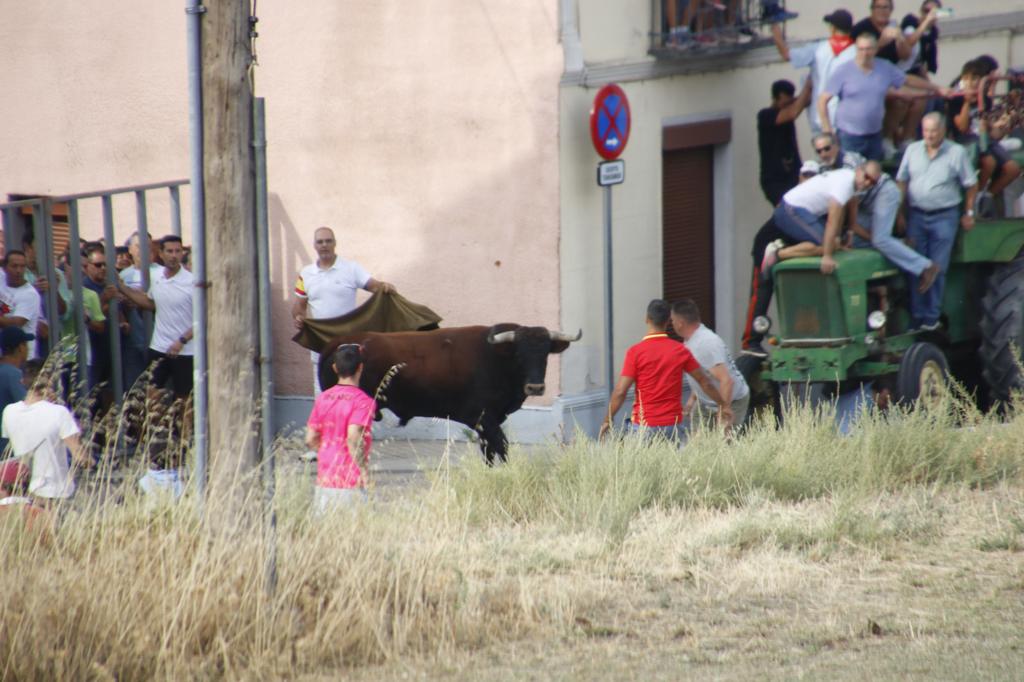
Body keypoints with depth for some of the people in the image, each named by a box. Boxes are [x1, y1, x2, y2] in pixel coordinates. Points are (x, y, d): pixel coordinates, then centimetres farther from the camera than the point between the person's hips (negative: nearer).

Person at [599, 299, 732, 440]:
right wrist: (723, 405, 23)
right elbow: (705, 381, 10)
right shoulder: (680, 351, 2)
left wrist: (607, 420, 0)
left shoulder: (635, 352, -8)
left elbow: (620, 391, -10)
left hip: (644, 425, -3)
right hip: (673, 424, 3)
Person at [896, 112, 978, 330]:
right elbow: (902, 182, 10)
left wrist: (969, 213, 2)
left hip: (944, 217, -3)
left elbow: (971, 185, 2)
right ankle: (917, 316, 7)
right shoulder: (913, 150, 6)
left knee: (937, 269, -2)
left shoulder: (956, 153, -3)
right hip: (916, 216, 3)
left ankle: (932, 317, 2)